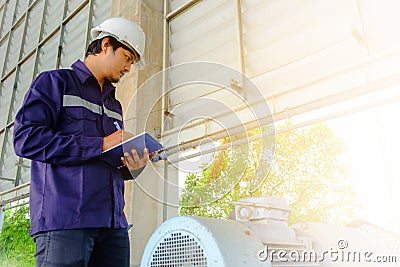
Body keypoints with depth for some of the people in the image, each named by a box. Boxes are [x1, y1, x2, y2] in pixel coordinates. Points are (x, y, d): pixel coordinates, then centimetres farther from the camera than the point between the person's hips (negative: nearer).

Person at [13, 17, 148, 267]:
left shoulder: (114, 105, 25)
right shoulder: (55, 82, 6)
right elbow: (26, 139, -10)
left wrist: (132, 167, 0)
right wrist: (100, 145, -13)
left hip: (112, 223, 6)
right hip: (64, 220, -6)